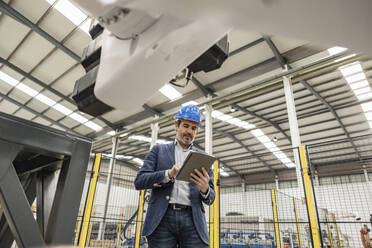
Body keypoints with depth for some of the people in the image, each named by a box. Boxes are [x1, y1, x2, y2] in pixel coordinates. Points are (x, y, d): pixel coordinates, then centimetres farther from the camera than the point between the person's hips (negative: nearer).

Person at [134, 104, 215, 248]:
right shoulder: (159, 150, 12)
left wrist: (205, 189, -12)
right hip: (162, 219, -1)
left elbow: (210, 198, 13)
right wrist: (169, 174, -14)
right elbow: (139, 181, 2)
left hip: (192, 220, 1)